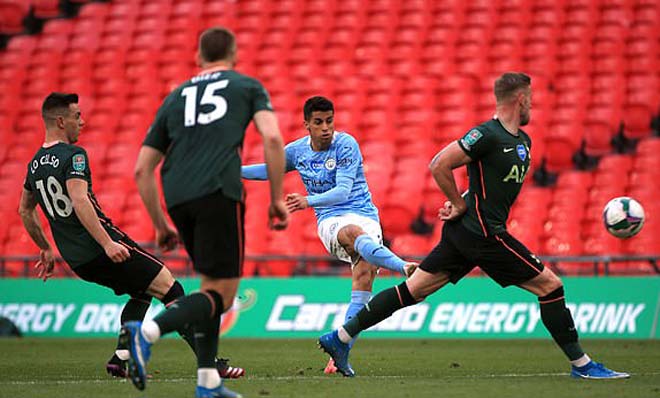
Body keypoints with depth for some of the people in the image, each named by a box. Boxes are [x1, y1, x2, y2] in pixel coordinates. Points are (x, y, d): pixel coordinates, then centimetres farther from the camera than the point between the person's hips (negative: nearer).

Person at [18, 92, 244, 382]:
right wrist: (107, 243, -29)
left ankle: (121, 358, 9)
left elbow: (24, 210, 26)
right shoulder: (73, 155, -12)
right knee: (170, 290, -5)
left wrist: (45, 249, 36)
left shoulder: (35, 165, 14)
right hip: (101, 248, -9)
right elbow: (79, 201, -25)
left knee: (142, 293, 24)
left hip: (77, 260, 9)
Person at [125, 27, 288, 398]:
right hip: (219, 190, -5)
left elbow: (142, 169, 23)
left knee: (212, 281, 21)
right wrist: (277, 197, 5)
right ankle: (147, 331, -25)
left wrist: (160, 225, 30)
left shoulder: (175, 97, 27)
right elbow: (273, 138, -2)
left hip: (177, 196, 5)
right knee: (222, 294, -2)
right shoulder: (247, 86, 18)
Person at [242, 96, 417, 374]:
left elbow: (343, 190, -16)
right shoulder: (297, 150, 7)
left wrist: (309, 201, -29)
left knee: (365, 276, -22)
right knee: (355, 233, -37)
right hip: (330, 221, 1)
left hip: (364, 215, -1)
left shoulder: (346, 144, -7)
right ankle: (406, 269, -59)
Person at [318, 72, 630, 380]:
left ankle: (340, 337, 13)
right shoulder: (487, 135, -16)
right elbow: (438, 166, -17)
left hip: (466, 230, 10)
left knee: (414, 289, 11)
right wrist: (459, 205, -8)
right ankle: (581, 364, 3)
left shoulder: (523, 141, 14)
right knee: (550, 286, -4)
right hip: (482, 233, -10)